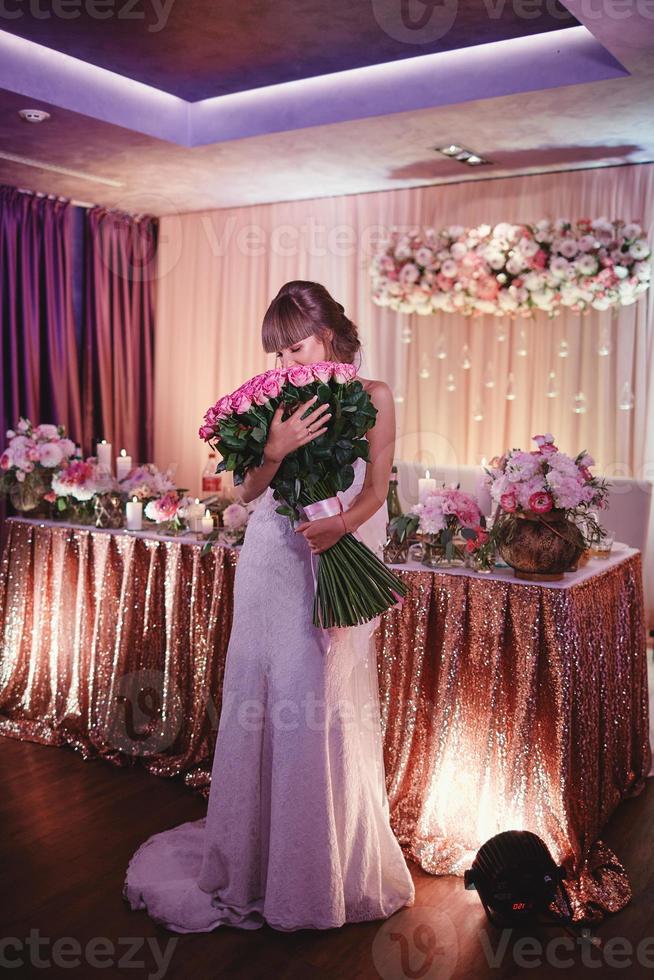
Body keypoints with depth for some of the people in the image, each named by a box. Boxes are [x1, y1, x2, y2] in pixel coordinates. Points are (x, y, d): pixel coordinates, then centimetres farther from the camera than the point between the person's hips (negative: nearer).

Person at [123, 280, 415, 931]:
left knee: (327, 711, 2)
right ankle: (255, 857, 24)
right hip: (272, 564, 2)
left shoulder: (372, 397, 2)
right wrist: (277, 448, -19)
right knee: (261, 701, 5)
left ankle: (328, 868, 22)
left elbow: (376, 489, -3)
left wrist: (340, 524, -21)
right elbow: (248, 490, -1)